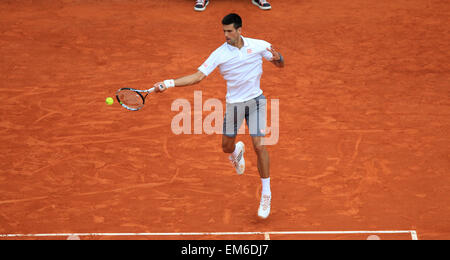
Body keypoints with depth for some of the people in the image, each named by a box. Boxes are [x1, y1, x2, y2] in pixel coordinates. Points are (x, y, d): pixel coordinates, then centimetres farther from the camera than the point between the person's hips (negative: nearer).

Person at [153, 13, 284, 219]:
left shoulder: (259, 46, -6)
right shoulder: (220, 54, -8)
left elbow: (280, 65, 6)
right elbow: (197, 76, -10)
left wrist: (277, 57, -20)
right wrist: (168, 84, -19)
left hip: (255, 101, -1)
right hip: (234, 103, 1)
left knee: (259, 145, -13)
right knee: (226, 148, 10)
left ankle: (266, 195, -1)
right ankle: (237, 151, 53)